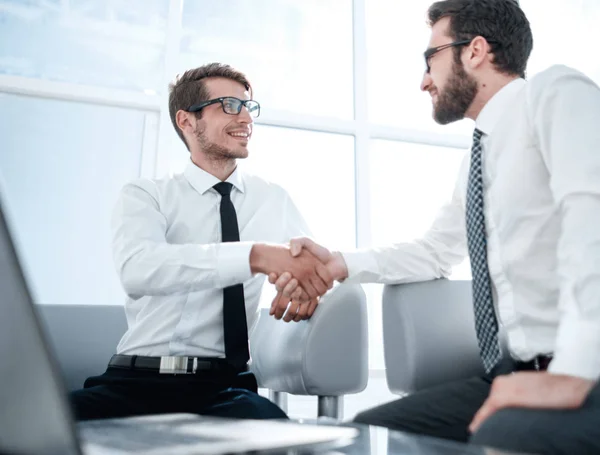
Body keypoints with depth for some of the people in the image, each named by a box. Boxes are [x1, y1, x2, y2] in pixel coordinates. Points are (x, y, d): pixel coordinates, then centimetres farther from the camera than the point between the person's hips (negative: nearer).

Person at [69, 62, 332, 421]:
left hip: (226, 387, 2)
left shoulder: (275, 200, 14)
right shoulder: (145, 196, 5)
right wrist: (257, 255, -29)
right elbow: (138, 269, -16)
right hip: (136, 382, -2)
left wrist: (309, 287, -16)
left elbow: (321, 267, 10)